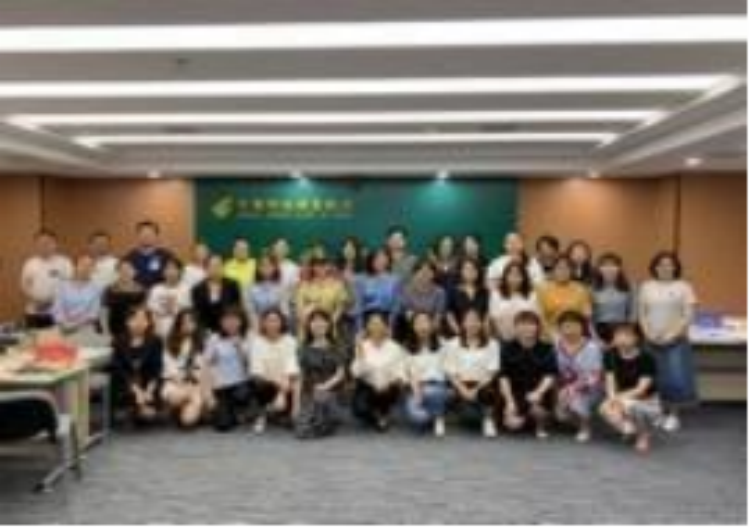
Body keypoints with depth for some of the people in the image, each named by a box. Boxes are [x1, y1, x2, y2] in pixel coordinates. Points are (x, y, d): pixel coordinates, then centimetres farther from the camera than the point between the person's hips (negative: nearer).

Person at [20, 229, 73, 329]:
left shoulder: (64, 262, -2)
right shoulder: (30, 263, 8)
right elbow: (24, 285, 10)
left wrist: (53, 300, -16)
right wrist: (33, 299, -7)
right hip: (34, 313, 3)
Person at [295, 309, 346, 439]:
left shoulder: (335, 349, 5)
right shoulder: (305, 350, 10)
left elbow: (340, 373, -2)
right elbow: (299, 376, 6)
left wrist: (326, 386, -19)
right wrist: (296, 403, -2)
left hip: (330, 392, 0)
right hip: (308, 394, 0)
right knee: (303, 431, -20)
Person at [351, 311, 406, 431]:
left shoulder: (394, 347, -7)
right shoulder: (362, 346, -6)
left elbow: (400, 372, -7)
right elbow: (356, 373, -14)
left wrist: (398, 379, -27)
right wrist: (360, 356, -27)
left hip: (387, 388, 1)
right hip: (367, 387, -1)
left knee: (393, 389, -34)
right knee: (359, 409, -29)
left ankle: (383, 414, 3)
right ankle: (378, 419, 10)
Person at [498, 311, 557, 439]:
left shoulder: (546, 349, -3)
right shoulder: (509, 349, -1)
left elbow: (550, 375, -10)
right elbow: (504, 377, -4)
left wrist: (538, 392, -27)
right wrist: (509, 401, -14)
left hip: (540, 392, -1)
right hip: (516, 393, 1)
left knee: (537, 410, -34)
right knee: (512, 424, -21)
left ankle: (541, 426, 5)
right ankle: (526, 417, 19)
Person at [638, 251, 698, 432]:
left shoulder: (684, 287, -2)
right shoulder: (646, 287, 7)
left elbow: (688, 316, -6)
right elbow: (642, 313, 7)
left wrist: (672, 335, -14)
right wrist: (648, 333, -7)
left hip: (676, 340, -2)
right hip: (652, 340, 2)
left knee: (676, 378, -5)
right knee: (655, 378, 3)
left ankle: (673, 415, 9)